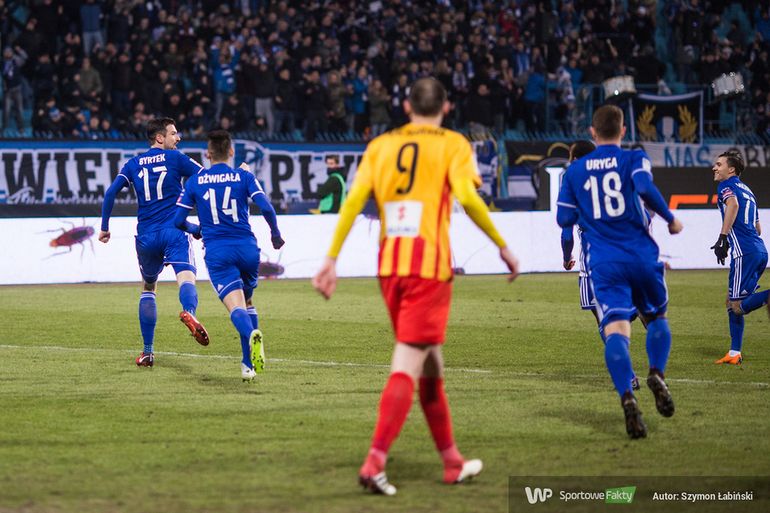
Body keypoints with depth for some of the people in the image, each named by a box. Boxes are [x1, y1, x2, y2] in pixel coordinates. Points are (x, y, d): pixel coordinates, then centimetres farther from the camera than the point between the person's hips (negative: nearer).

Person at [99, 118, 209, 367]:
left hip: (146, 236, 4)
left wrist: (104, 227, 13)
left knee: (147, 288, 20)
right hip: (174, 231, -4)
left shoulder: (133, 164, 13)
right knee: (186, 279, -19)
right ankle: (188, 312, -56)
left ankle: (147, 352, 17)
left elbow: (111, 193, 6)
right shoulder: (174, 158, 3)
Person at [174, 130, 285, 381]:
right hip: (247, 247, 1)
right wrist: (276, 235, 9)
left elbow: (178, 220, 7)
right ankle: (249, 364, 16)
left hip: (216, 252, -1)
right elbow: (266, 208, -8)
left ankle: (252, 334, -46)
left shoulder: (195, 181, 6)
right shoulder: (244, 176, 4)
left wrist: (196, 230, 29)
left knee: (236, 307, -12)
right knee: (247, 302, 21)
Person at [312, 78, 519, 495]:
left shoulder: (380, 145, 13)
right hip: (429, 264, -5)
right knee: (408, 366, -7)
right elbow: (468, 197, -13)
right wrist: (502, 246, -4)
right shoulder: (452, 144, 2)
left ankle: (452, 461, 25)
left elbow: (353, 200, 3)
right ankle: (375, 463, -19)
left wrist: (331, 258, 2)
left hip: (389, 264, 5)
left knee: (430, 365, 17)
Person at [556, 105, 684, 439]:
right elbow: (644, 187, -18)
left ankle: (627, 396, -36)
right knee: (657, 317, 22)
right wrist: (670, 219, -5)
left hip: (603, 264, 0)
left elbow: (564, 218, 11)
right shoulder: (634, 158, 3)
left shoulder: (575, 170, 11)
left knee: (615, 330, -12)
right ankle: (657, 374, -4)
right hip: (641, 257, 0)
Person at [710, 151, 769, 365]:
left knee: (737, 306, -11)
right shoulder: (747, 190, 26)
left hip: (744, 253, -9)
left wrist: (723, 238, -26)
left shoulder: (727, 185, 2)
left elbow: (733, 204, -21)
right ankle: (734, 354, 13)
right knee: (732, 303, 15)